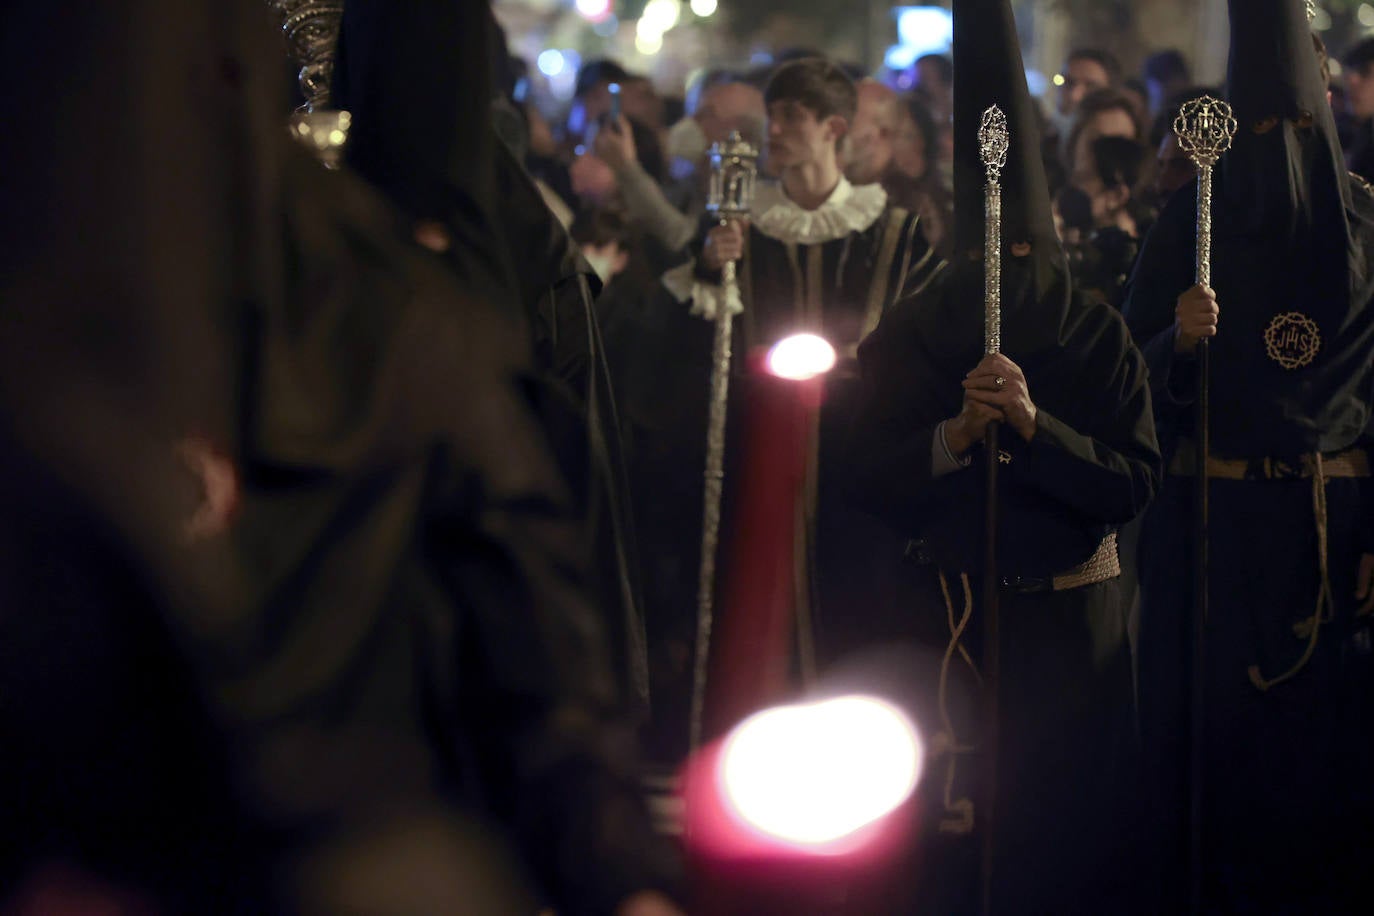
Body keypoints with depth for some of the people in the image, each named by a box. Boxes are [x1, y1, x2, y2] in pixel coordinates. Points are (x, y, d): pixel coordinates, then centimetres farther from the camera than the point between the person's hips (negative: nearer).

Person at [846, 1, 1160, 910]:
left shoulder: (1101, 336, 2)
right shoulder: (912, 333, 4)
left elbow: (1137, 483, -6)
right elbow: (873, 479, -3)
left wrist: (1034, 425, -20)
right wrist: (956, 434, -20)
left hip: (1073, 624, 0)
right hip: (953, 619, 0)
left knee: (1072, 823, 2)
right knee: (954, 828, -1)